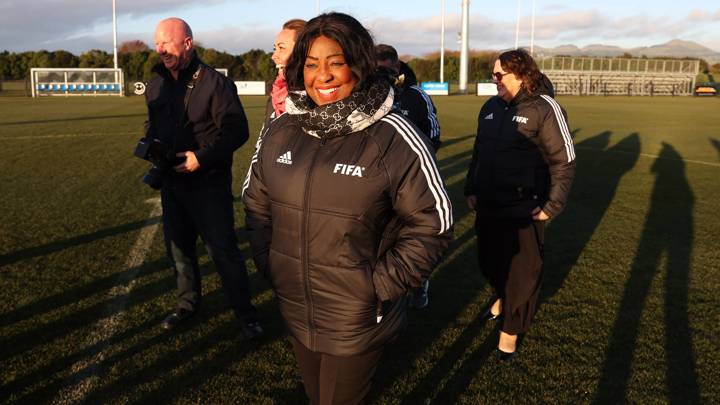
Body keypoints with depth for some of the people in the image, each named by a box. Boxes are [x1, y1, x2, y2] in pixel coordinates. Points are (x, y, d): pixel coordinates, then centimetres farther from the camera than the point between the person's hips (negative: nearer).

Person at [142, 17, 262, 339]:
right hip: (172, 182, 7)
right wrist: (150, 143, 0)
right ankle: (188, 303, 36)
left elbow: (237, 131, -16)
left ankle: (245, 314, 12)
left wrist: (202, 157, -23)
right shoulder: (156, 85, 7)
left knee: (223, 251, -3)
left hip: (209, 183, -7)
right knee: (178, 246, 17)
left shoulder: (214, 82, -14)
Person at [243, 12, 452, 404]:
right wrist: (267, 261, 4)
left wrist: (382, 283, -14)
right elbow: (255, 201, 11)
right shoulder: (281, 130, -2)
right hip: (294, 310, 5)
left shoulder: (393, 137, -16)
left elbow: (433, 222, -12)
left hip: (357, 321, -5)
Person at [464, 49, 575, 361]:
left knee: (521, 271, 5)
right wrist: (471, 190, 12)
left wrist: (553, 205, -12)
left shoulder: (544, 108, -12)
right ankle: (502, 297, 50)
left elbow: (564, 160, -10)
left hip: (524, 209, -6)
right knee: (489, 260, 19)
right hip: (487, 206, 6)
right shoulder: (490, 107, 8)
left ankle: (511, 330, 24)